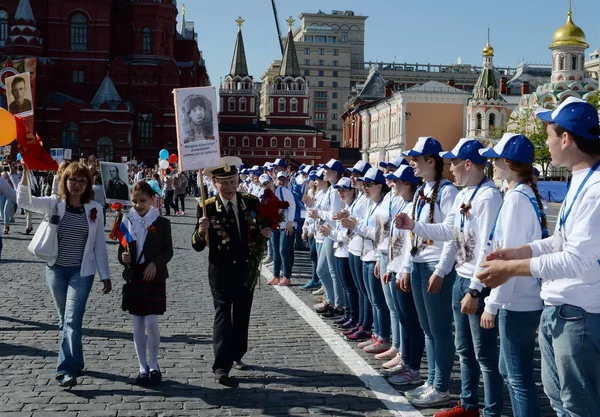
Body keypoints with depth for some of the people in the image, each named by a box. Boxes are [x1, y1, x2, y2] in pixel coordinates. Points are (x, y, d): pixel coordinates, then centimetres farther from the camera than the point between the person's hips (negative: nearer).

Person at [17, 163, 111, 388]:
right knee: (65, 320, 13)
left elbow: (100, 244, 2)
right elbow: (23, 200, -15)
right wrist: (27, 173, -27)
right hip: (56, 270, 2)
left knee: (73, 320, -11)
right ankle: (74, 363, 28)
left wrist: (105, 275, 2)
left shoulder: (94, 209, -1)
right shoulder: (54, 204, -1)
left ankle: (66, 370, -11)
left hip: (82, 272, -2)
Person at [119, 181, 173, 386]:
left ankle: (153, 365, 11)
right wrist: (123, 258, -14)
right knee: (138, 324, 7)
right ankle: (143, 368, 17)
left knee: (151, 322, -7)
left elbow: (168, 251, 0)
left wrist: (155, 263, -16)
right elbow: (121, 250, 8)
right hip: (133, 277, 2)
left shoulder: (162, 223, -1)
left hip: (155, 278, -2)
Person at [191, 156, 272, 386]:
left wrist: (266, 233, -13)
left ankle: (236, 356, 33)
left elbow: (262, 231, 10)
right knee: (223, 315, -8)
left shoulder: (252, 202, -3)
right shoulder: (207, 207, -11)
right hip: (221, 270, -4)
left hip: (247, 268, 4)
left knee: (242, 315, 16)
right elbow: (197, 246, -12)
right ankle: (221, 367, -9)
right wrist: (201, 230, -33)